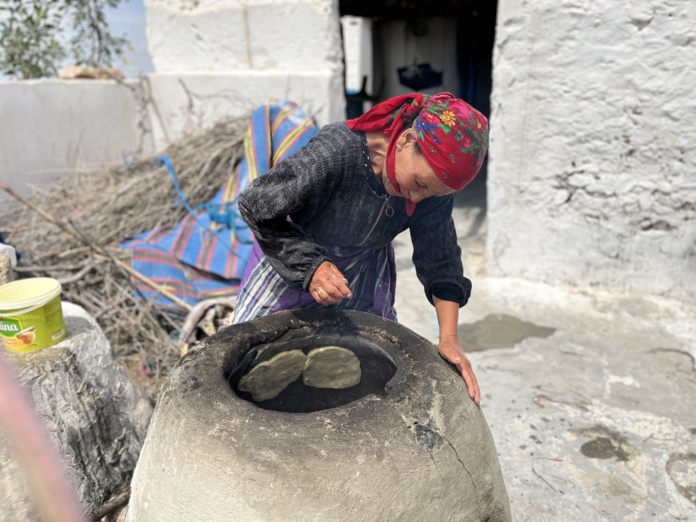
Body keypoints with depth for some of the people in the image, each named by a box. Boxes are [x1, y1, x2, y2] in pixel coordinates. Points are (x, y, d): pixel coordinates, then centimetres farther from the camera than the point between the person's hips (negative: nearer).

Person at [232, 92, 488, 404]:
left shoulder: (435, 177, -24)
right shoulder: (333, 153, -39)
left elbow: (439, 259, -14)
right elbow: (254, 207, -26)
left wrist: (449, 338, -21)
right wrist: (311, 267, -34)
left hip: (366, 268, 4)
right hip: (290, 256, -3)